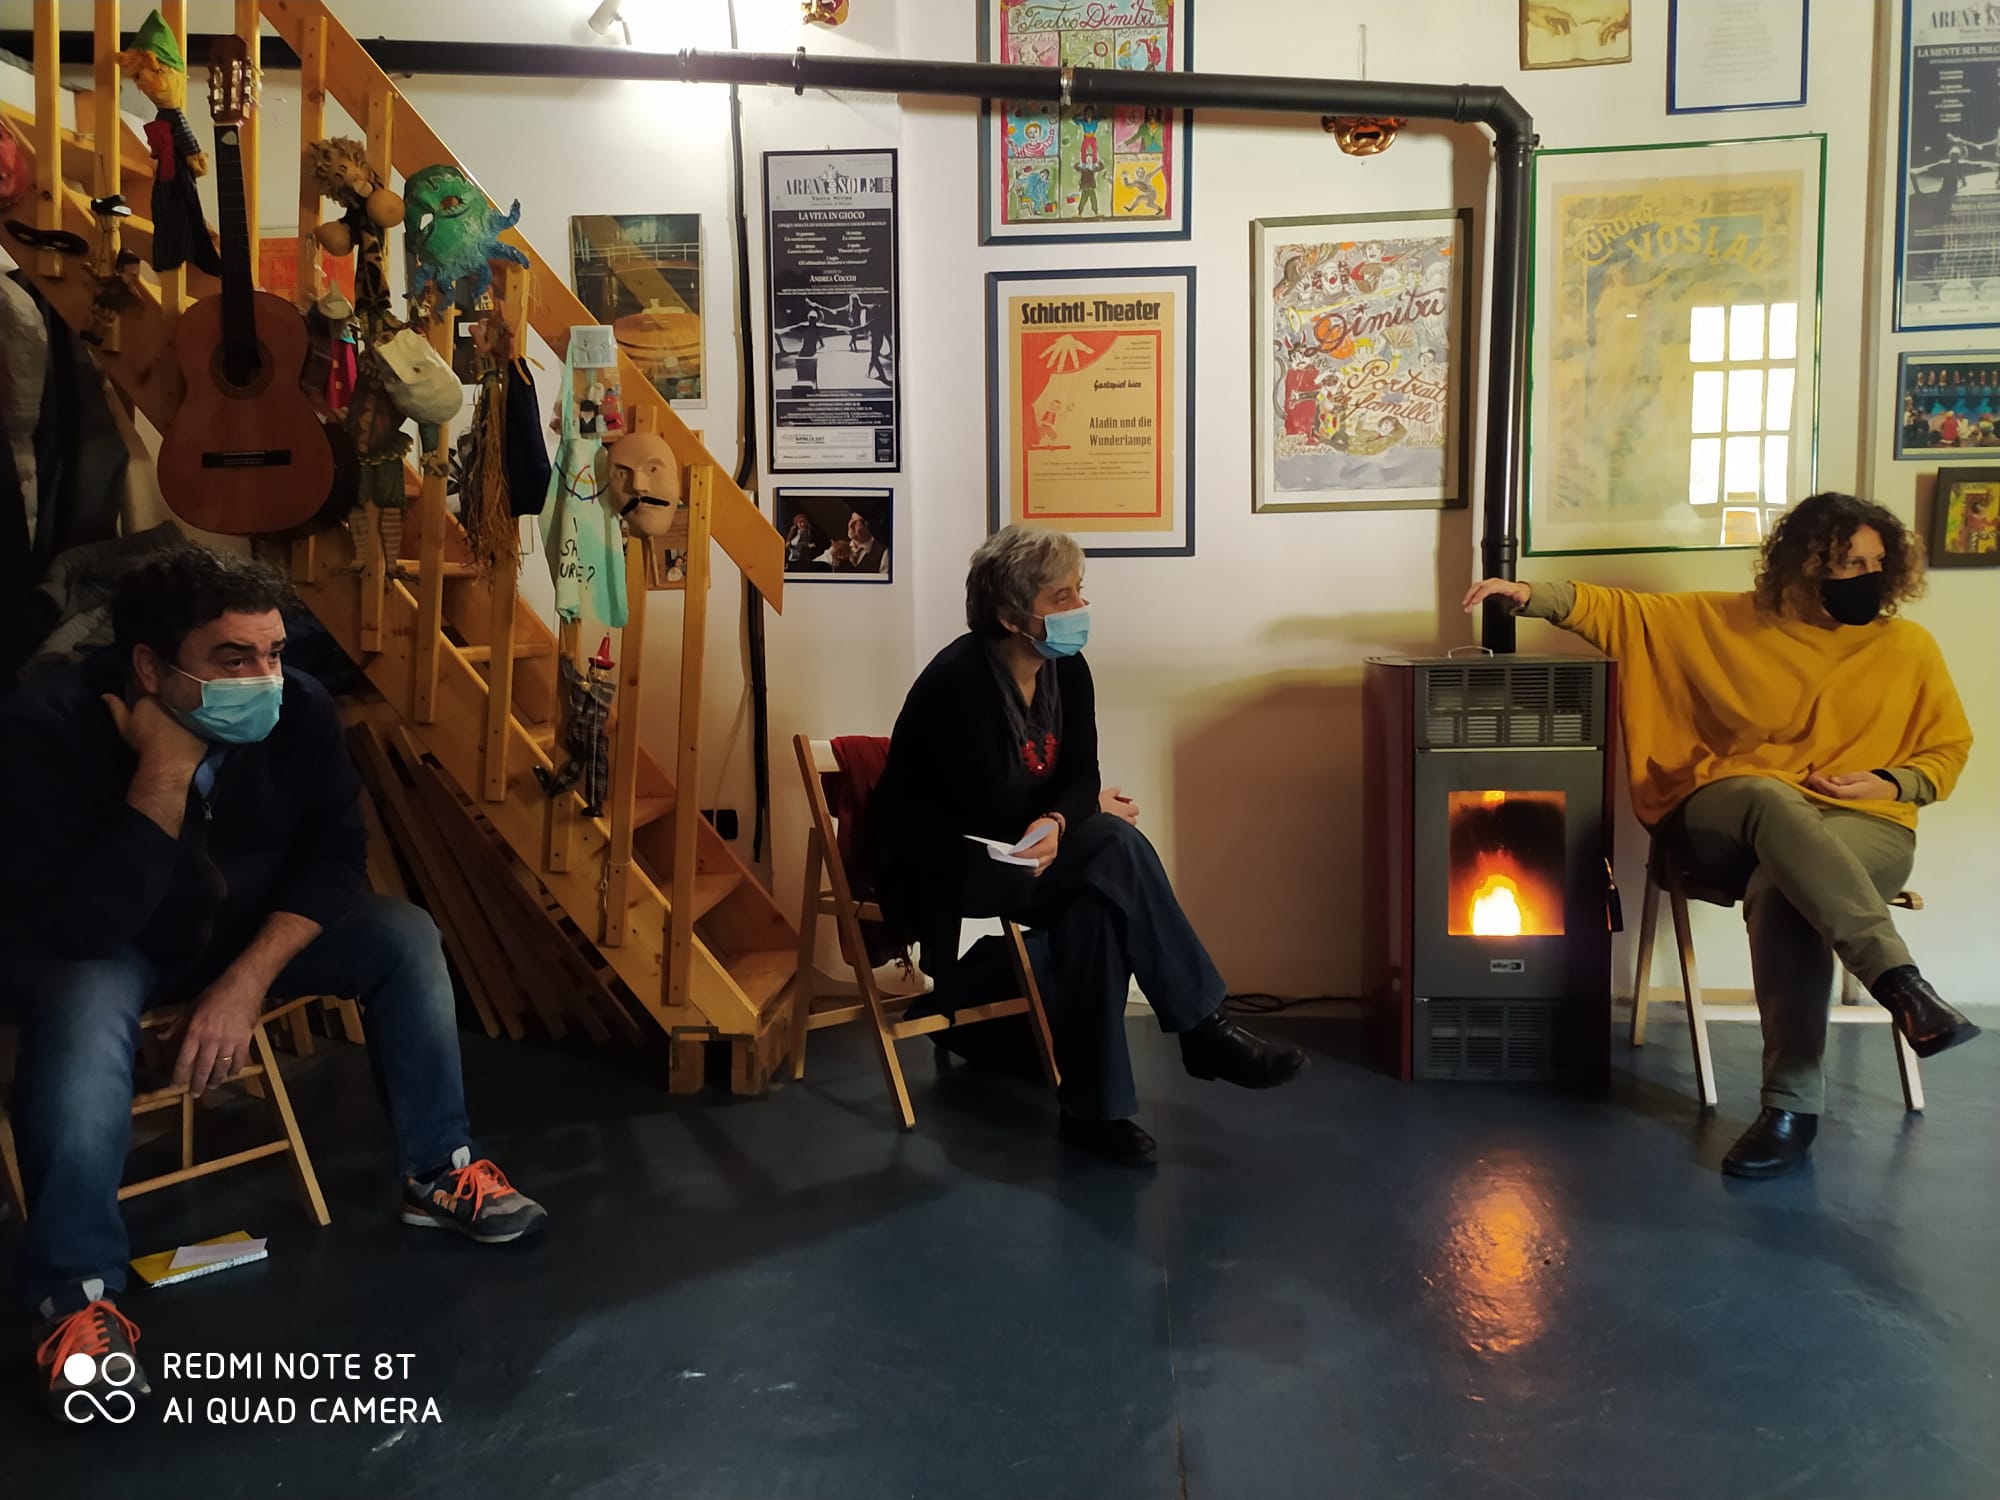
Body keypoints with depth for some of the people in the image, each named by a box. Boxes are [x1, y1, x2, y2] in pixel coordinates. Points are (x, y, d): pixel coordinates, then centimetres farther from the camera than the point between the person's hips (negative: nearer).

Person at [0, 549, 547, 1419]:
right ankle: (76, 1294, -21)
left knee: (403, 937, -13)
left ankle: (438, 1174, 1)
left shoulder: (297, 710, -19)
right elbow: (87, 927, -37)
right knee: (84, 1013, -37)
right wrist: (166, 771, -41)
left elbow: (334, 854, -12)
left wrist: (248, 976, -25)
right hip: (86, 945, -4)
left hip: (242, 926, 5)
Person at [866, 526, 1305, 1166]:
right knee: (1115, 847, -27)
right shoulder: (961, 681, -21)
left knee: (1096, 904, -27)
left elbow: (1081, 777, -2)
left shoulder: (1066, 671, 2)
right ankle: (1204, 1030, -17)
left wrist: (1056, 823, -26)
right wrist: (1093, 811, -10)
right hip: (933, 869, -7)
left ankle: (1095, 1107, -18)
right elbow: (992, 813, -23)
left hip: (1024, 852, 7)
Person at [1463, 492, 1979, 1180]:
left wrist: (1891, 783, -4)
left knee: (1781, 886, -38)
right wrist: (1531, 596, -5)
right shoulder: (1727, 622, 9)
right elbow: (1622, 609, 10)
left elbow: (1947, 751, 18)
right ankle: (1904, 986, -50)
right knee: (1773, 798, -40)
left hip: (1861, 830, 0)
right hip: (1728, 819, 0)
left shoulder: (1908, 646, 11)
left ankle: (1793, 1103, -37)